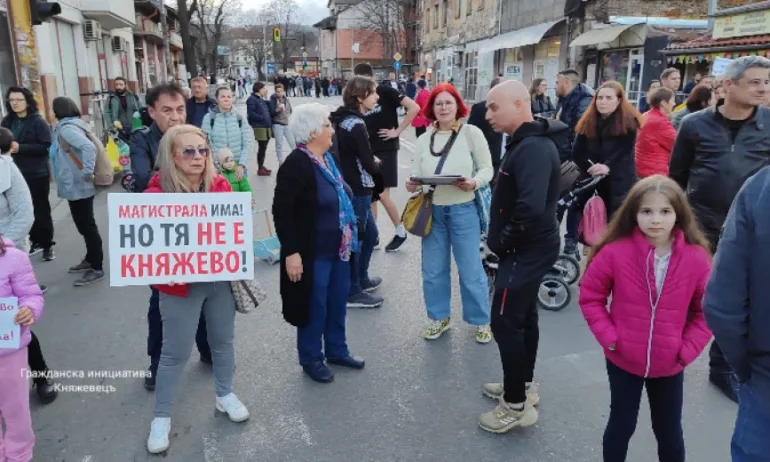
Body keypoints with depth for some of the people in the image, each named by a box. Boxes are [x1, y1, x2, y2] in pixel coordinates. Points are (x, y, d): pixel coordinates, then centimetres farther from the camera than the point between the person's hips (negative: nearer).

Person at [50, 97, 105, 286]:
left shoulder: (67, 128, -17)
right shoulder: (71, 125, 12)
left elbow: (89, 147, -32)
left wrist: (88, 173, -27)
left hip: (77, 186, -10)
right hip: (75, 185, 10)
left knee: (87, 226, -4)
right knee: (84, 224, 19)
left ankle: (97, 268, 2)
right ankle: (90, 259, 31)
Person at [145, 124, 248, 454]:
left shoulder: (220, 186, -3)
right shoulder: (157, 194, -15)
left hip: (220, 278, 4)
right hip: (180, 284, -4)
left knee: (223, 340, 20)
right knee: (175, 353, 9)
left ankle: (225, 395, 43)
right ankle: (161, 416, 29)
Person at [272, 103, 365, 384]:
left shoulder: (327, 158, 8)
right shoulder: (295, 164, -19)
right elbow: (282, 212, -21)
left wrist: (349, 237, 20)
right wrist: (291, 252, -24)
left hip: (339, 247, 8)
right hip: (313, 252, -8)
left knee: (338, 300, 18)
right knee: (315, 305, 6)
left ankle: (336, 350, 36)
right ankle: (311, 359, 25)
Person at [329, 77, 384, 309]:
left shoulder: (342, 119, 8)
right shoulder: (355, 125, -20)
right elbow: (369, 165, -18)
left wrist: (369, 161, 6)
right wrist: (377, 164, 4)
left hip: (350, 186, 10)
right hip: (356, 190, -9)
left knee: (370, 233, 21)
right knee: (354, 238, 2)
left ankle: (361, 278, 36)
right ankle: (352, 292, 15)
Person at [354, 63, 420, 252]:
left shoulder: (386, 91, -9)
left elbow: (414, 107, -16)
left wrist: (398, 131, -14)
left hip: (386, 149, -6)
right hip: (367, 150, 6)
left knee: (382, 195, -6)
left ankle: (400, 232, 13)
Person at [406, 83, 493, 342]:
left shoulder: (472, 133, -4)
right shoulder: (424, 139, 8)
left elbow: (487, 168, -3)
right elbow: (416, 176, 5)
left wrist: (474, 183, -23)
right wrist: (412, 185, -18)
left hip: (463, 210, -4)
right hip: (432, 211, 4)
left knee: (470, 270, 4)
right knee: (433, 270, 13)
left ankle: (481, 321, 24)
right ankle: (439, 317, 32)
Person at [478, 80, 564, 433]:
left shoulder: (534, 148, -24)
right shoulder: (525, 142, 10)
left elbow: (531, 207, -35)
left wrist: (503, 242, -20)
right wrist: (505, 240, 7)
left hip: (527, 250, -10)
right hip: (528, 247, 10)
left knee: (505, 323, -2)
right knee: (524, 317, 20)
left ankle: (517, 405, 12)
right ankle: (523, 385, 36)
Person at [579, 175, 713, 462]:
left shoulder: (696, 258, -13)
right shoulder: (615, 252, -18)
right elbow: (590, 297, -6)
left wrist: (688, 349, -8)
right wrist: (608, 337, -12)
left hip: (669, 366, 2)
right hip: (623, 361, -2)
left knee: (669, 431, 21)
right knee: (621, 426, 16)